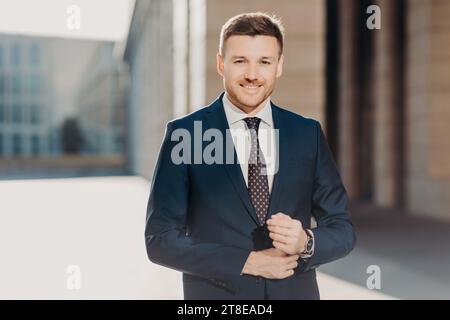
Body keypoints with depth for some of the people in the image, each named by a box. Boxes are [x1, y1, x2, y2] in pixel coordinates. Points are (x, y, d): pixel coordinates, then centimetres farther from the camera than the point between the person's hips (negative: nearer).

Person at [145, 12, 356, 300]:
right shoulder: (184, 134, -9)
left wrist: (305, 242, -18)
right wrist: (246, 262, -17)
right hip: (216, 293, -2)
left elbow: (343, 230, 2)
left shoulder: (308, 134, -2)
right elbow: (160, 239, -10)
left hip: (296, 291, 2)